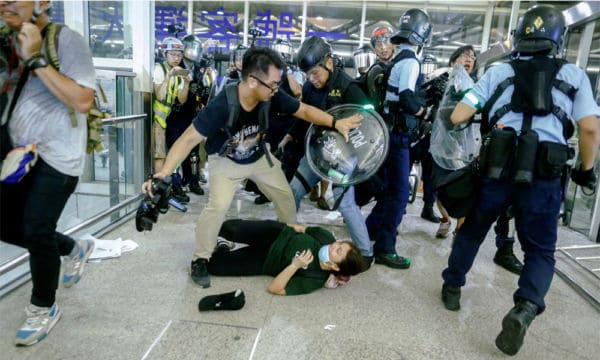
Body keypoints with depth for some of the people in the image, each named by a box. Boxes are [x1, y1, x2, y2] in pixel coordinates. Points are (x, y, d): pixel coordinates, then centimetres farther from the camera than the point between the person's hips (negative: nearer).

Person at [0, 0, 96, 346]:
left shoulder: (67, 40, -12)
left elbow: (83, 101, -24)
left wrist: (36, 59, -23)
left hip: (57, 156, -7)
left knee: (36, 232, -3)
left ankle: (44, 309, 20)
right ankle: (75, 249, 38)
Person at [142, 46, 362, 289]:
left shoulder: (271, 97, -24)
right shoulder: (221, 106, -37)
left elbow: (304, 110, -12)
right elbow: (189, 139, -37)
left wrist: (335, 123, -26)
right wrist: (165, 172, -50)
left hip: (259, 157, 5)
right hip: (226, 160, -5)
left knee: (285, 195, 9)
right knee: (218, 206, -22)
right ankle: (200, 260, 0)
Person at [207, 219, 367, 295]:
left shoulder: (315, 280, -27)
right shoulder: (326, 237, -19)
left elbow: (274, 288, -28)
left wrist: (295, 265, -39)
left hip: (265, 260, -3)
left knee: (213, 265, -14)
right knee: (230, 228, -20)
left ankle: (224, 248, 24)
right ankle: (224, 243, 21)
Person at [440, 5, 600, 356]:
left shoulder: (498, 72, 9)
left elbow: (457, 117, 3)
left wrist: (477, 115, 27)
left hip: (497, 170, 1)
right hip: (543, 177, 0)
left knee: (472, 231, 22)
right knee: (541, 250, 14)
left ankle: (452, 288, 32)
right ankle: (525, 308, -9)